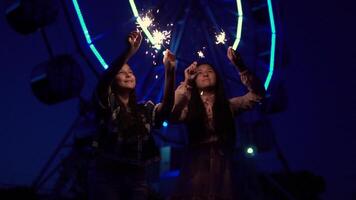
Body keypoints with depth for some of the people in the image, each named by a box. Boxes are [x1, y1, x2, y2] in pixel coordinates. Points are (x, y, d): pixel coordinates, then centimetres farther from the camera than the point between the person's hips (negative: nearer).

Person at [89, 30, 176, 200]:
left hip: (137, 177, 3)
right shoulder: (106, 104, 4)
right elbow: (104, 80, -16)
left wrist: (169, 72, -19)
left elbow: (167, 107, -6)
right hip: (106, 175, -3)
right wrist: (128, 52, -29)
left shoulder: (145, 109, 13)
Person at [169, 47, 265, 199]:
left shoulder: (229, 105, 10)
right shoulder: (189, 107, 7)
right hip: (196, 168, -1)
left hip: (223, 168, 1)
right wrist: (186, 83, -11)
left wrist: (240, 66, -11)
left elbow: (257, 94, -2)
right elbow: (171, 115, -13)